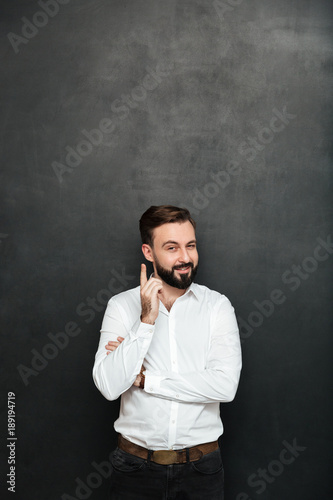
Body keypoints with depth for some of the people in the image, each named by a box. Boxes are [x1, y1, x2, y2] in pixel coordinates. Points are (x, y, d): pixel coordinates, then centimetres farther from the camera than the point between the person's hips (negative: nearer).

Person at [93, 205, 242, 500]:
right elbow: (109, 387, -15)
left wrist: (145, 379, -14)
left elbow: (226, 386, -16)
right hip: (136, 467, 0)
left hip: (200, 467, 0)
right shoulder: (122, 306, -4)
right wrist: (147, 320, -21)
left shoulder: (218, 306, -4)